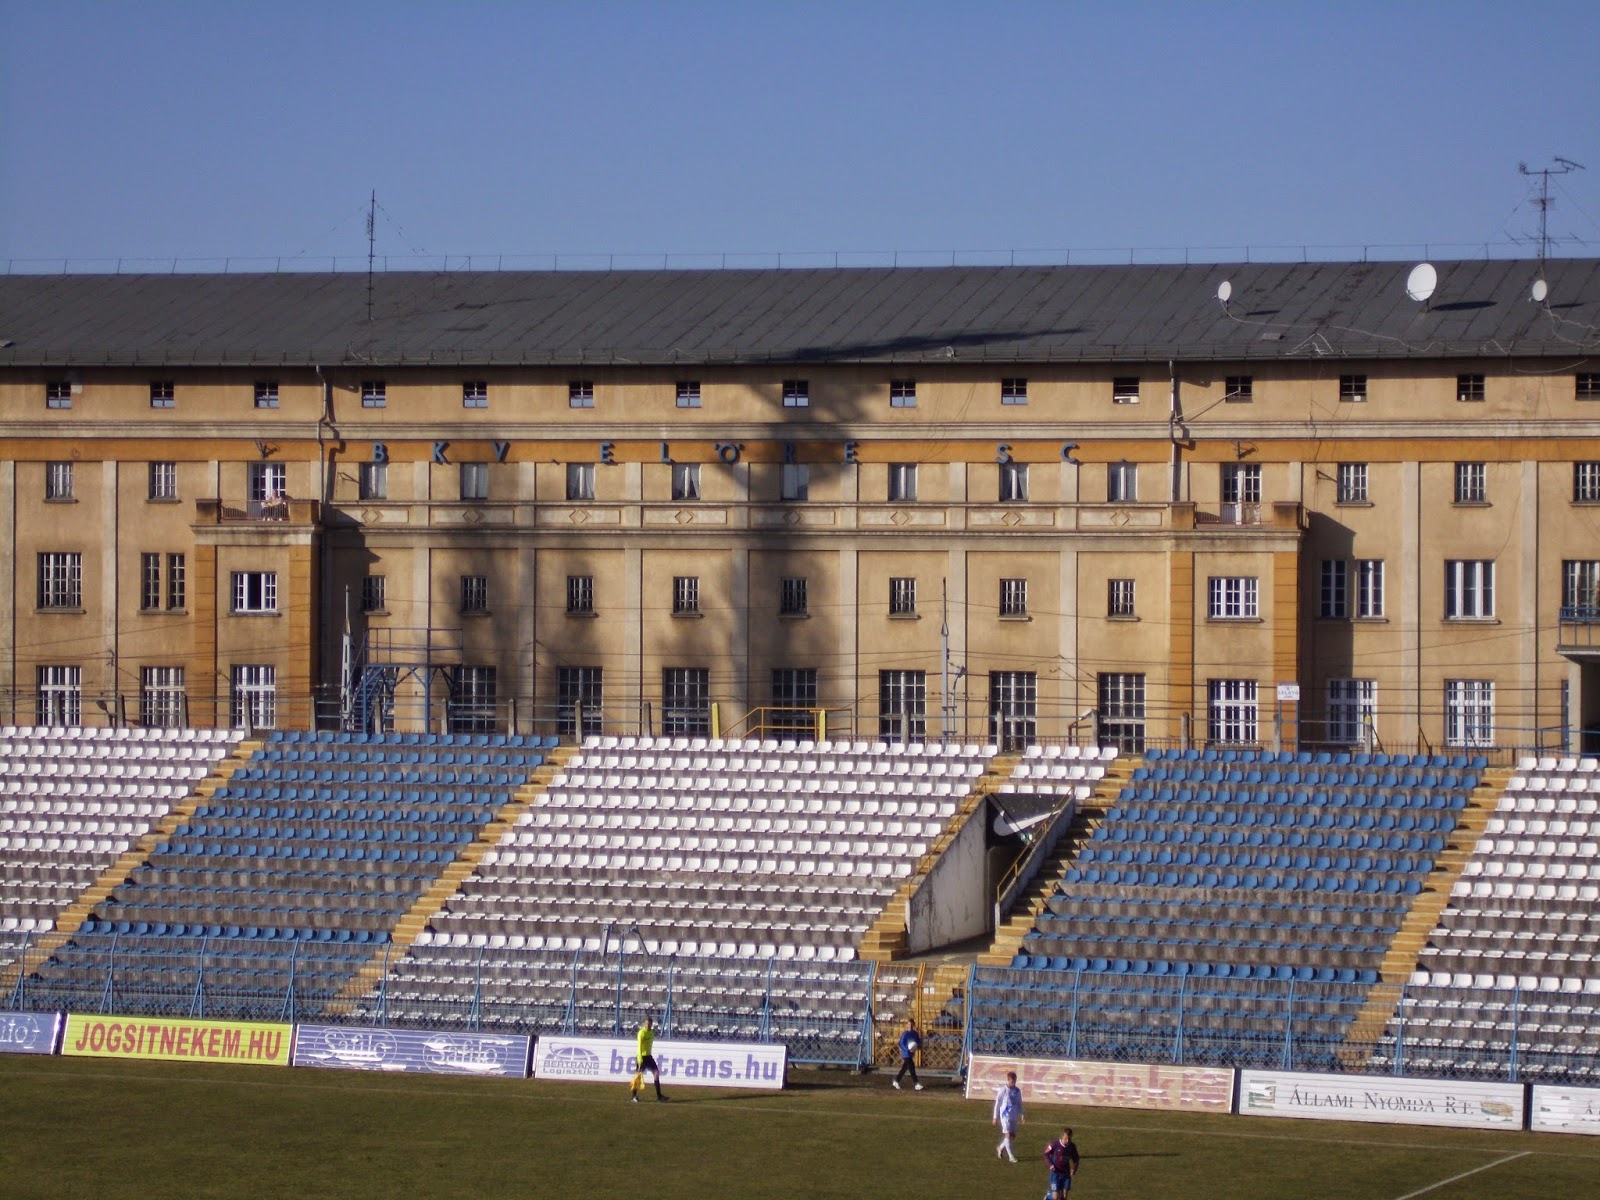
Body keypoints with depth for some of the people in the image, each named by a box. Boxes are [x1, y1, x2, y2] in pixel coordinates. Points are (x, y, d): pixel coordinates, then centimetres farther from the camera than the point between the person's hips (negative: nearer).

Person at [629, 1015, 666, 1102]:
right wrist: (640, 1058, -25)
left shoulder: (651, 1032, 10)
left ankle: (659, 1096, 0)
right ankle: (634, 1096, 10)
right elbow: (639, 1046, -20)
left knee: (656, 1073, 0)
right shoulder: (642, 1032, -15)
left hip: (649, 1056, 8)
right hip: (642, 1056, -8)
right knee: (638, 1075, 0)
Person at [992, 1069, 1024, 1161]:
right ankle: (1011, 1156, -6)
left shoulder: (1017, 1091, 6)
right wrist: (995, 1117, -1)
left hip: (1014, 1116, 5)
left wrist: (1022, 1115, 3)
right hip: (1005, 1115, -5)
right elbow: (997, 1103, -2)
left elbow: (1019, 1104, 14)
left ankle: (1000, 1148, 31)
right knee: (1008, 1134, -10)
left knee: (1013, 1135, 6)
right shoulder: (1002, 1090, -7)